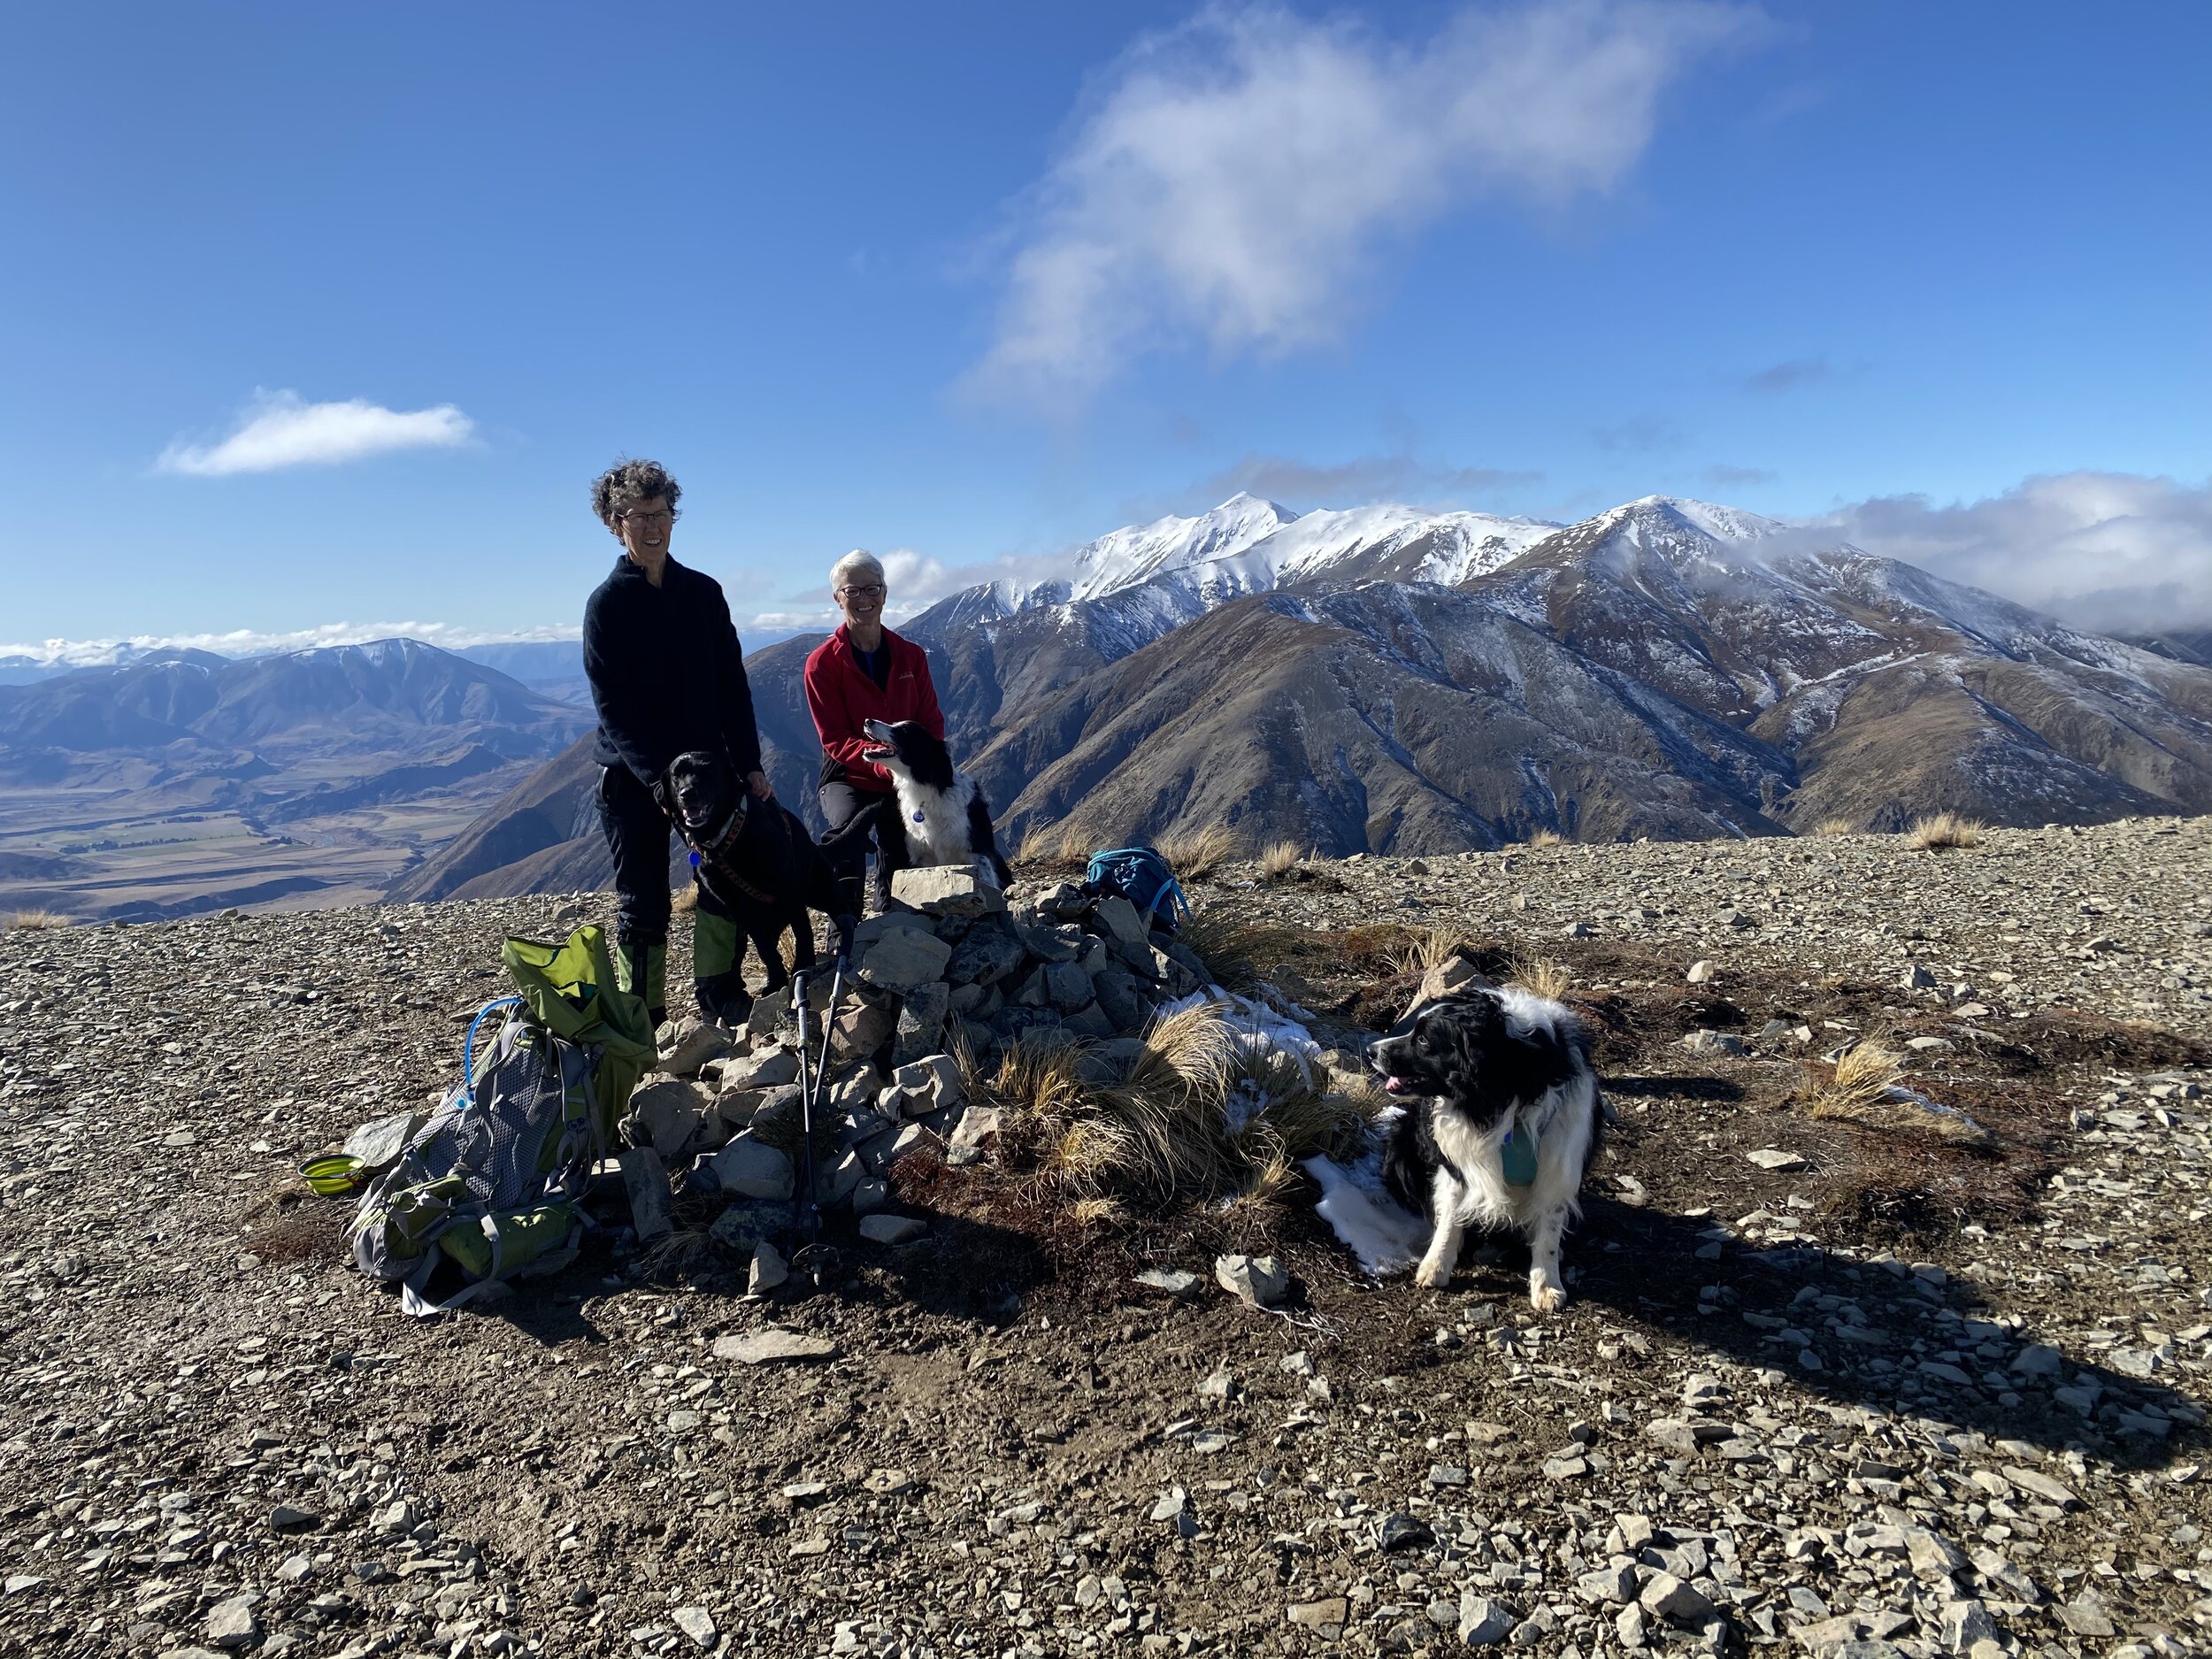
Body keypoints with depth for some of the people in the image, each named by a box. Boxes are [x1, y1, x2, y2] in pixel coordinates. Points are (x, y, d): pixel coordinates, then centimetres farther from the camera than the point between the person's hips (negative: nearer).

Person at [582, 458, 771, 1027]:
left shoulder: (703, 591, 6)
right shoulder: (607, 603, -4)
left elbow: (732, 686, 6)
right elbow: (612, 708, -10)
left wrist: (749, 764, -2)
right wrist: (659, 780, -20)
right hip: (633, 778, -3)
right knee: (643, 905, 2)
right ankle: (645, 1023, 14)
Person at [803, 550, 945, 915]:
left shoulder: (911, 655, 6)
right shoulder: (823, 663, -7)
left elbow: (932, 723, 5)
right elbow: (836, 740, -12)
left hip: (903, 783, 4)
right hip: (848, 778, -4)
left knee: (901, 863, -5)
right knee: (849, 829, -33)